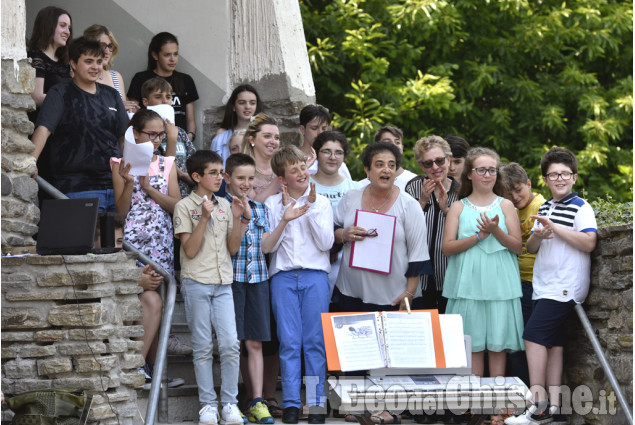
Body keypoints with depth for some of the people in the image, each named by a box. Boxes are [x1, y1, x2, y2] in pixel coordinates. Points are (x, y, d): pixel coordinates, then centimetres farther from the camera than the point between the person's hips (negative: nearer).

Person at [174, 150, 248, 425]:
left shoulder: (224, 205, 12)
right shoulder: (185, 206, -2)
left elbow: (233, 249, 11)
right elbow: (190, 250, -9)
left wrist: (237, 218, -2)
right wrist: (204, 218, -17)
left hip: (223, 283, 4)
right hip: (197, 283, -4)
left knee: (230, 344, -5)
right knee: (203, 347, 0)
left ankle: (230, 403, 2)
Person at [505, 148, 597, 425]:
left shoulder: (580, 208, -7)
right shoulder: (544, 208, 17)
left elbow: (589, 243, -19)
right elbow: (530, 248, 16)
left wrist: (555, 228, -22)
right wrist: (538, 236, -7)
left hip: (565, 286, -8)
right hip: (544, 286, 8)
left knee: (534, 335, -16)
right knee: (552, 342, 7)